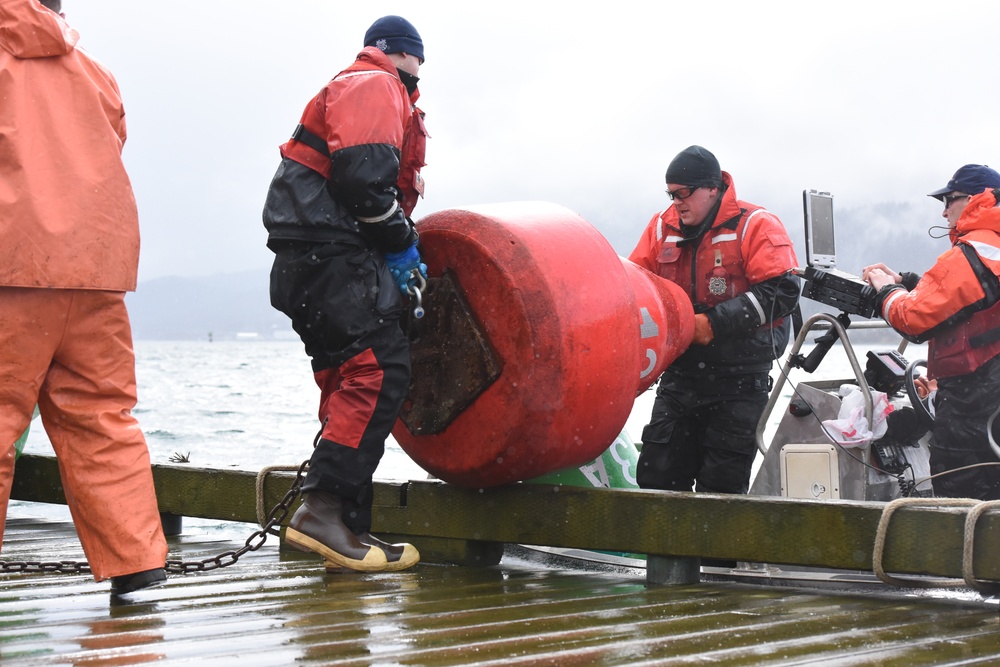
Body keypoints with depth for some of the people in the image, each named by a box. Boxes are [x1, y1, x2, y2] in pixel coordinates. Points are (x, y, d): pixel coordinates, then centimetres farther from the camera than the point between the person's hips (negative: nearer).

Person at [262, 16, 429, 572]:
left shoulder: (385, 95, 31)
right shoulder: (374, 87, -2)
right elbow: (363, 175, -18)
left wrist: (398, 246, 12)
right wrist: (400, 241, -9)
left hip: (327, 256, 11)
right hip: (328, 251, -11)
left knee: (353, 381, 8)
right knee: (379, 370, -18)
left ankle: (350, 527, 8)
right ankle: (322, 509, -24)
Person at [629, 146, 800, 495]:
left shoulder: (757, 226, -6)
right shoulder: (662, 227, 8)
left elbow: (781, 293, -15)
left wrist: (713, 323, -21)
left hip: (739, 383, -4)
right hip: (679, 373, 5)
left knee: (722, 484, 0)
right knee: (657, 476, 4)